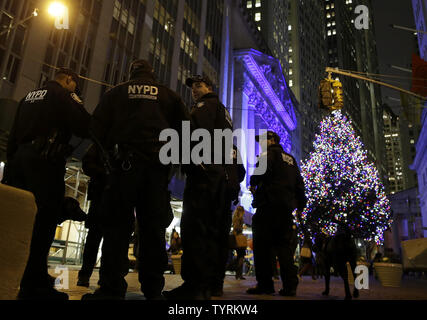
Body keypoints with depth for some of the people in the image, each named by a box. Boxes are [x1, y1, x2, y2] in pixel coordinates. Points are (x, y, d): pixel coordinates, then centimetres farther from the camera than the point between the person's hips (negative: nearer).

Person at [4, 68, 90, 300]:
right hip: (46, 161, -8)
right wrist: (78, 105, 8)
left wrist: (12, 164, 22)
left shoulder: (30, 96, 24)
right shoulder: (62, 95, 1)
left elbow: (12, 136, 22)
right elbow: (84, 128, -8)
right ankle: (34, 285, -9)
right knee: (44, 219, -9)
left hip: (20, 158, 8)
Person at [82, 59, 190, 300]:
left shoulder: (117, 92, 15)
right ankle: (153, 290, 4)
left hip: (124, 163, -1)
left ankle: (111, 288, -5)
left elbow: (98, 127, 8)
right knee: (153, 228, 3)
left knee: (117, 225, -1)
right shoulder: (169, 95, 18)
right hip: (157, 166, 2)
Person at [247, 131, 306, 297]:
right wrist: (300, 203, 21)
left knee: (262, 245, -4)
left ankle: (265, 284, -5)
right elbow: (299, 183, 21)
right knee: (285, 246, 7)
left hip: (269, 204, -7)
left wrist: (253, 183, 0)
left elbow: (262, 170, -17)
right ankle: (290, 286, 4)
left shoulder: (270, 153, 1)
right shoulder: (290, 159, 24)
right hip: (287, 206, 7)